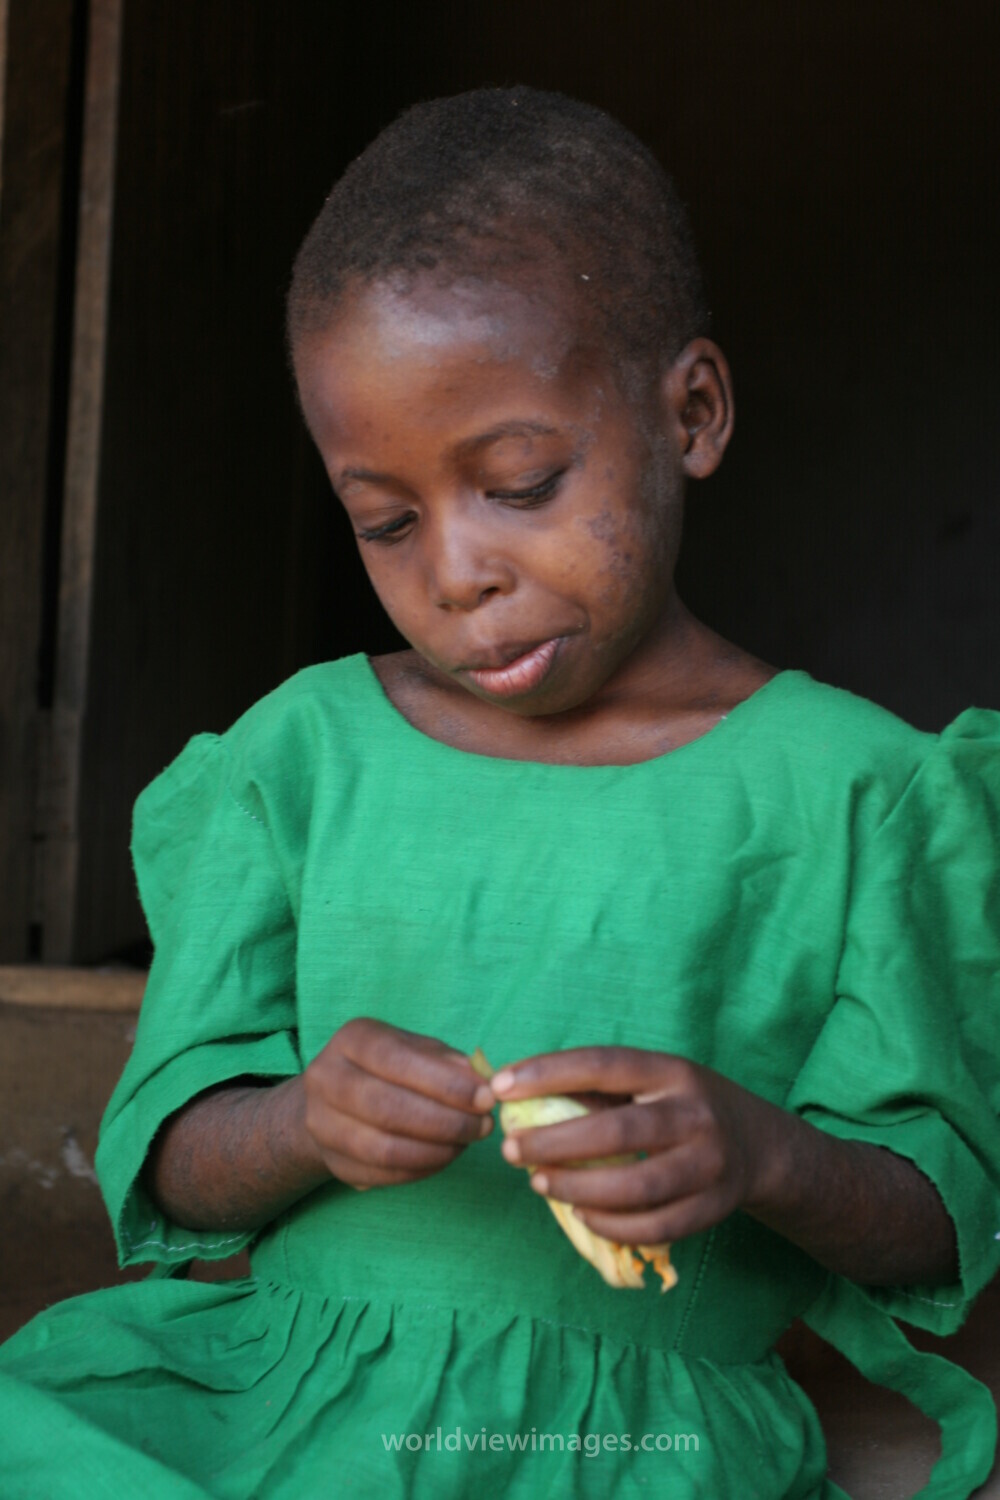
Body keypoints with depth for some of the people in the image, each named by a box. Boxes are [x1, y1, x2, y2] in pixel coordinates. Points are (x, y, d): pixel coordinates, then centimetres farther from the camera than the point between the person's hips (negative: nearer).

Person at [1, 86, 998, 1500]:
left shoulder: (847, 788, 3)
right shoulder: (298, 756, 10)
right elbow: (169, 1160, 9)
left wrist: (767, 1156, -16)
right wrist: (302, 1125, -14)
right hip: (272, 1377, 2)